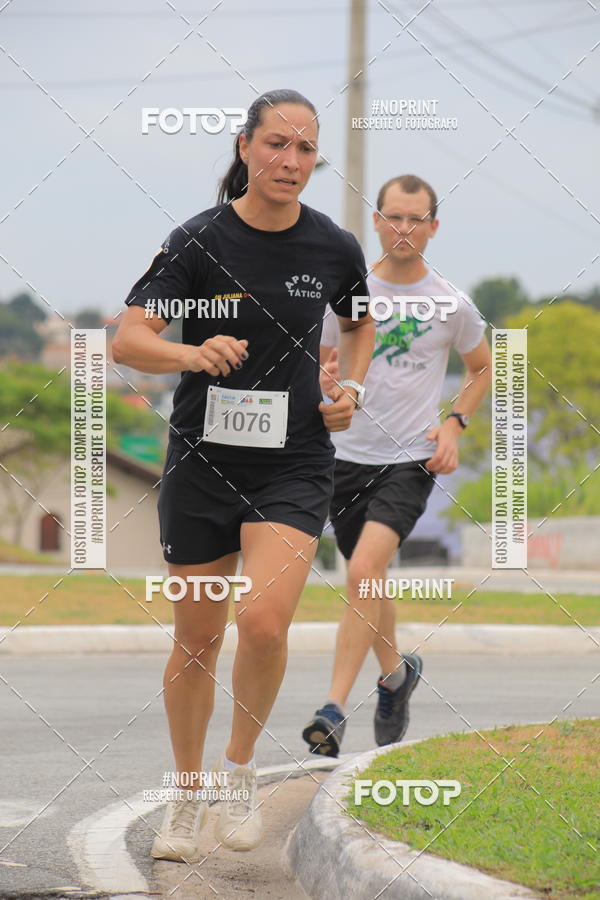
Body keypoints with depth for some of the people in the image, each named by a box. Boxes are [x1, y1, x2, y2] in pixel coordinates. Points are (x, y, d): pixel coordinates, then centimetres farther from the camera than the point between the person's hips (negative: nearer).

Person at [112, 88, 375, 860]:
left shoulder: (335, 248, -1)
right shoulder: (198, 241, -9)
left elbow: (359, 322, 21)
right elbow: (128, 340, -18)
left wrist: (350, 387, 4)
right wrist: (194, 353, -36)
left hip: (294, 463, 0)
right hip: (201, 462, 0)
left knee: (264, 622, -20)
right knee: (196, 637, 9)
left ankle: (241, 766, 6)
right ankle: (187, 795, 28)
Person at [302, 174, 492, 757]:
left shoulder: (451, 305, -1)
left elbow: (482, 368, 16)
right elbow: (323, 369, 14)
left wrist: (455, 424, 1)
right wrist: (327, 383, -11)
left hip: (410, 460, -3)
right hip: (348, 454, 3)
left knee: (365, 570, -22)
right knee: (366, 581, 15)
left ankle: (334, 710, -24)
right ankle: (396, 672, 43)